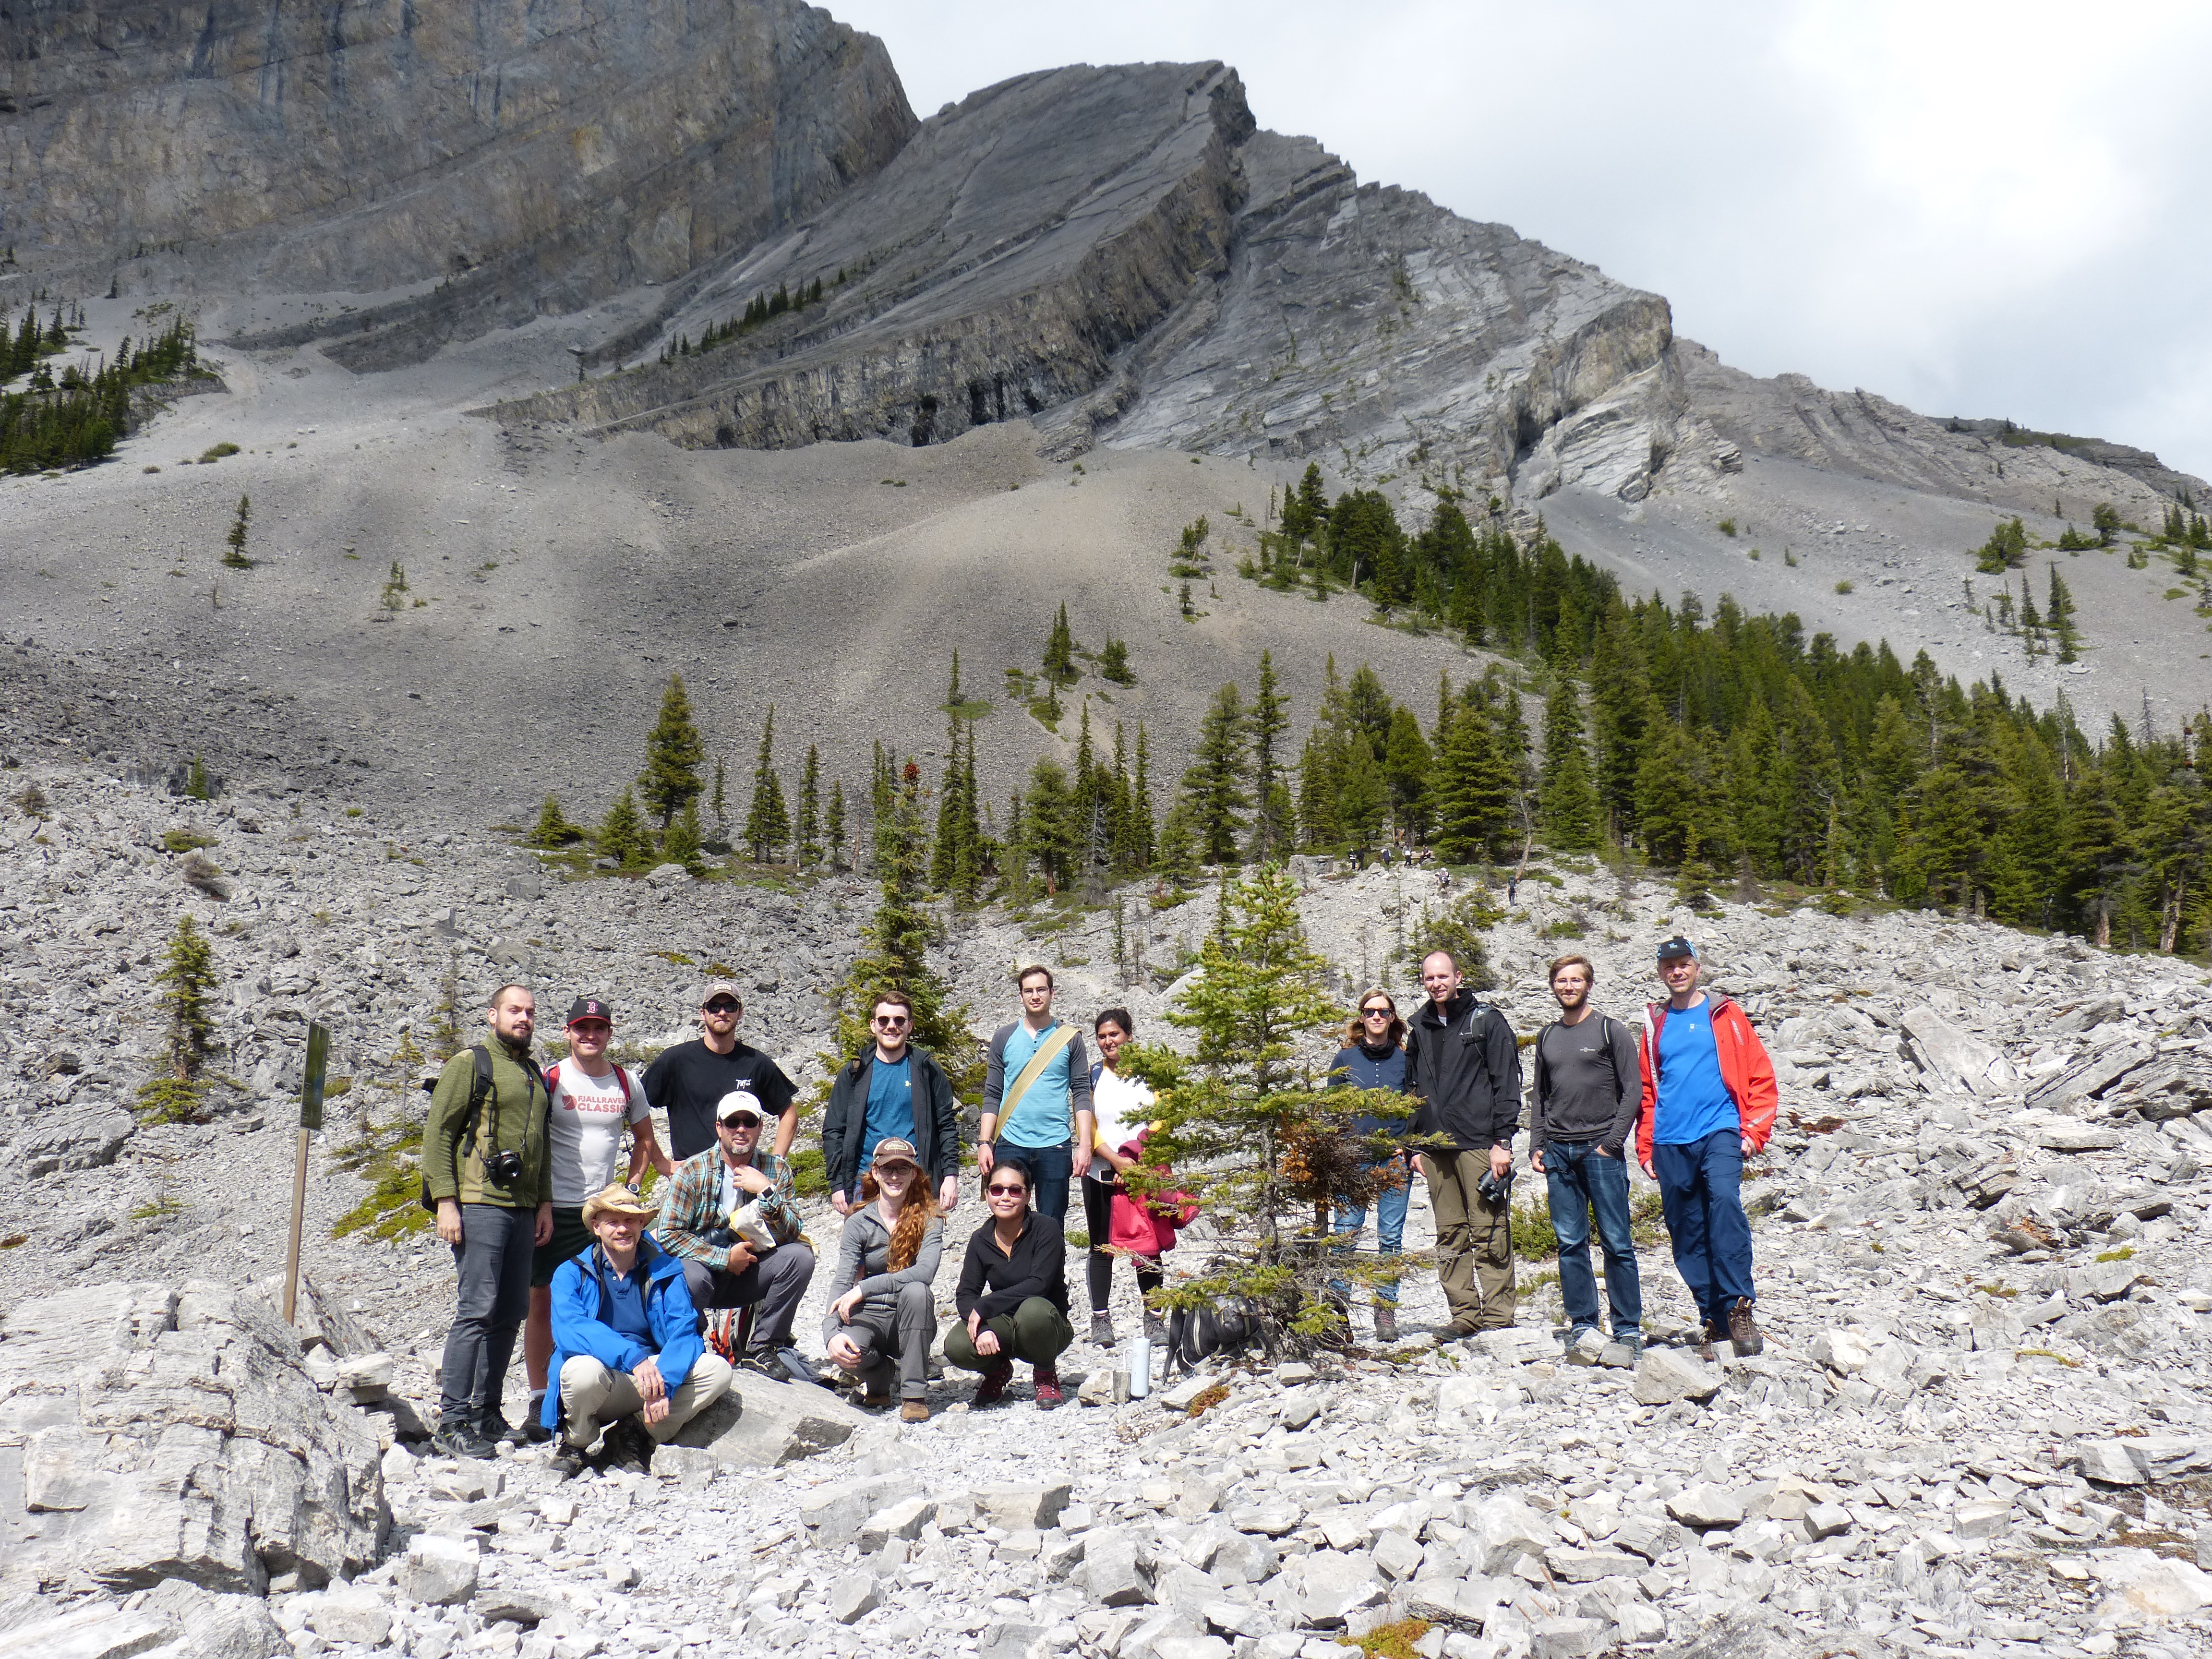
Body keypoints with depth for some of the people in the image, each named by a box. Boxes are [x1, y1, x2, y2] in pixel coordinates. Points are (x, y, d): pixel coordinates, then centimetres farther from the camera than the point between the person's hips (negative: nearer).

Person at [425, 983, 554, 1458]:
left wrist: (544, 1203, 16)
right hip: (479, 1205, -7)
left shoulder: (535, 1075, 21)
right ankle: (453, 1421, -5)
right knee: (478, 1309, -11)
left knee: (511, 1313, 7)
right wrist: (446, 1201, -13)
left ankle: (487, 1415, 15)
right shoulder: (469, 1064, 0)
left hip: (523, 1209, 7)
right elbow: (437, 1133, -5)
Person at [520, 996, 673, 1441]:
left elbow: (644, 1141, 20)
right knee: (543, 1303, 2)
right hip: (554, 1208, -2)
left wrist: (630, 1189, 9)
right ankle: (539, 1401, 10)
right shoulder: (549, 1079, -1)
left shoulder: (627, 1084, 7)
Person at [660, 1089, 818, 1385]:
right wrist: (724, 1258, -20)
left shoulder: (777, 1170, -1)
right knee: (690, 1276, -37)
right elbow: (671, 1235, -14)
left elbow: (790, 1235, -9)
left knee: (801, 1256, -22)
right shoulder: (692, 1171, -8)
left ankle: (762, 1349, -10)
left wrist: (767, 1192, -24)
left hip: (749, 1274, 3)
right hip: (706, 1268, -3)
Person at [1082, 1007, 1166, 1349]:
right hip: (1100, 1175, 0)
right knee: (1101, 1247, 2)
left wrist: (1136, 1162, -10)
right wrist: (1117, 1161, -13)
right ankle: (1100, 1320, 8)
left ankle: (1154, 1320, 6)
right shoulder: (1091, 1076, 6)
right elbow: (1087, 1128, 0)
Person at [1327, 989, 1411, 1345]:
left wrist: (1408, 1146, -1)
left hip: (1395, 1157, 1)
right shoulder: (1345, 1058, 7)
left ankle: (1386, 1311, 8)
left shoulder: (1405, 1059, 8)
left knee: (1391, 1237, 1)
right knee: (1346, 1233, -6)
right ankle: (1337, 1308, -2)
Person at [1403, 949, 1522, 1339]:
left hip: (1479, 1142, -5)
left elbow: (1507, 1082, -2)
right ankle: (1464, 1314, 10)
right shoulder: (1420, 1029, 17)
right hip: (1435, 1147, 5)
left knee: (1489, 1233, -5)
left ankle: (1497, 1317, -1)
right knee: (1450, 1236, 5)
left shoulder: (1486, 1021, 2)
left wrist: (1502, 1140, -9)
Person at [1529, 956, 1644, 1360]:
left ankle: (1629, 1330, 5)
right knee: (1571, 1244, 3)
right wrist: (1536, 1146, 8)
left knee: (1616, 1243, -3)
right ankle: (1582, 1327, 9)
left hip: (1601, 1149, -4)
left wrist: (1612, 1142, -10)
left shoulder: (1611, 1031, 2)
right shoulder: (1547, 1037, 15)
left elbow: (1632, 1091, -2)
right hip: (1558, 1153, 4)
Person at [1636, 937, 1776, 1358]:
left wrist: (1754, 1131, -4)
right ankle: (1716, 1322, 12)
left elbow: (1761, 1077, 6)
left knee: (1724, 1198, -28)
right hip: (1671, 1144, 3)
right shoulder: (1655, 1023, 15)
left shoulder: (1725, 1015, 8)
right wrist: (1645, 1148, 12)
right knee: (1687, 1236, 3)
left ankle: (1739, 1306, -25)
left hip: (1719, 1132, -3)